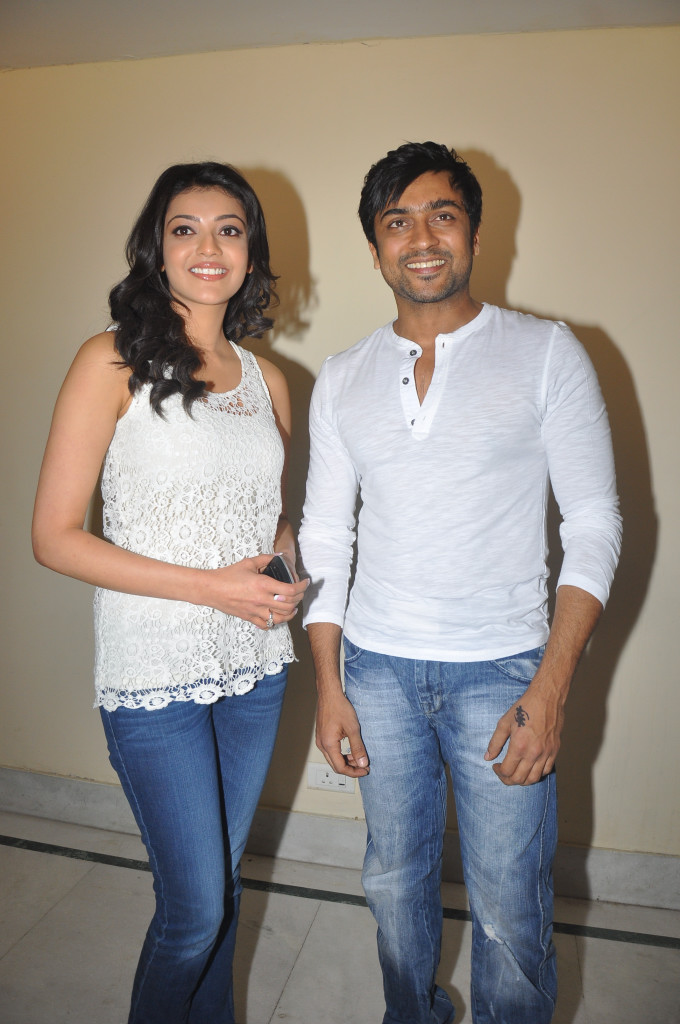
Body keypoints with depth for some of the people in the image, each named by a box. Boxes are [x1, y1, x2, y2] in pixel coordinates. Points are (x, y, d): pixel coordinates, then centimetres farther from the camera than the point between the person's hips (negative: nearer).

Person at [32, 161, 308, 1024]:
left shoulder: (266, 379, 8)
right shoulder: (112, 363, -8)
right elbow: (54, 537, -11)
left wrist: (287, 565, -5)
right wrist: (208, 586, -17)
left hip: (253, 665, 5)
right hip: (155, 676, -5)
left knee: (222, 879, 20)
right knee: (195, 908, 6)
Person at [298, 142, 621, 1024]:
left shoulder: (545, 354, -3)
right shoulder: (343, 379, 5)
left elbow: (595, 523, -6)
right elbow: (325, 537, 7)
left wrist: (552, 686, -13)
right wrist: (328, 685, 3)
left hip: (500, 670, -2)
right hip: (378, 667, 3)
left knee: (510, 913, 7)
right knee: (395, 882, 20)